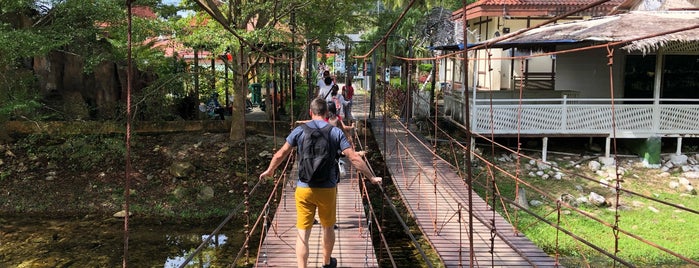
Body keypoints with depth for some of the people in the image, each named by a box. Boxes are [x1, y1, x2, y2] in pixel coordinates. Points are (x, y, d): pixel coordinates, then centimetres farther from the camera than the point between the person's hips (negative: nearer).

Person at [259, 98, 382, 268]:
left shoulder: (299, 131, -1)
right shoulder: (336, 132, -3)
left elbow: (280, 154, 7)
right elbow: (354, 158, -6)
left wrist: (269, 170, 25)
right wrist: (371, 177, 5)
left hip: (304, 189, -1)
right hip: (328, 189, 1)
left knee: (303, 233, 2)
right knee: (328, 227, 22)